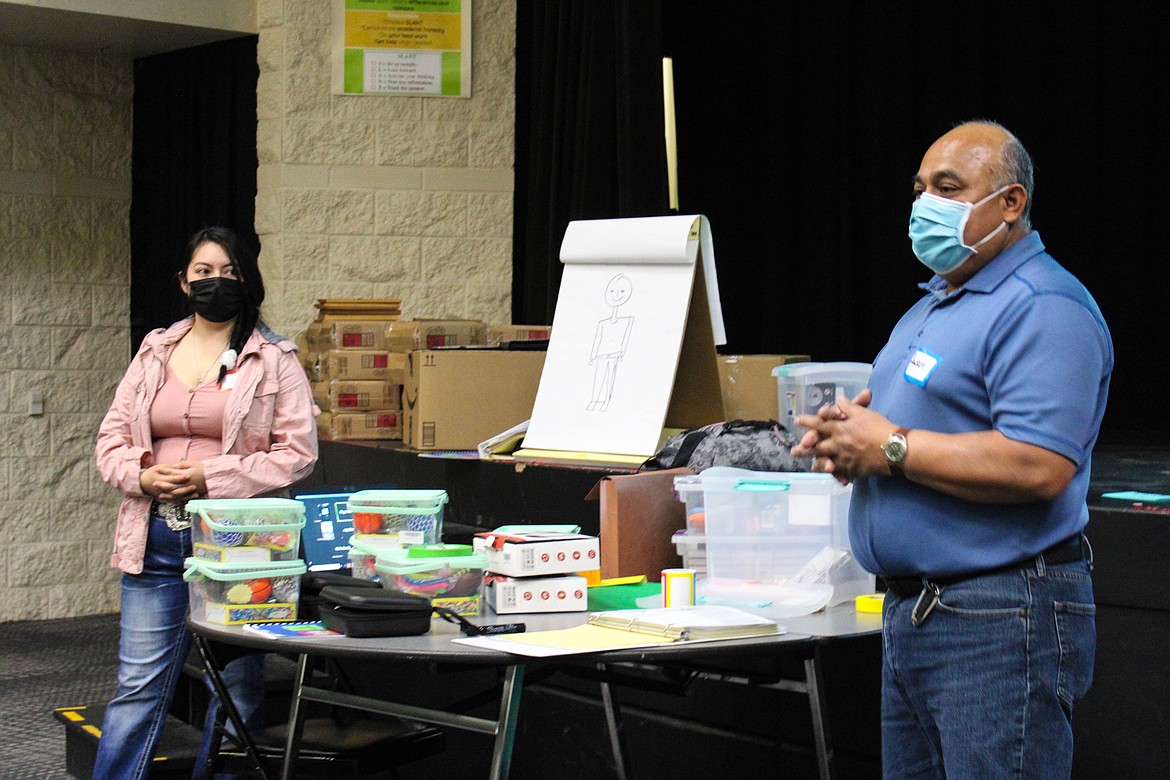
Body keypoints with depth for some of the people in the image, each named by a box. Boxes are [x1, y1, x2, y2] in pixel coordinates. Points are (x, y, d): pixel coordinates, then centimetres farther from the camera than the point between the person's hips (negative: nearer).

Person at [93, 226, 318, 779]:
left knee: (236, 687, 5)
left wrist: (210, 478, -14)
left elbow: (297, 453, -7)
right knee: (138, 686, 4)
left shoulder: (275, 360, 1)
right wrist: (143, 475, -8)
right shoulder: (153, 353, 13)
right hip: (155, 540, 3)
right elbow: (112, 438, 14)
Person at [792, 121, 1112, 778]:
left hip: (1000, 624, -10)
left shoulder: (1043, 309, -14)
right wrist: (848, 434, 4)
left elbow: (1039, 467, -26)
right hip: (909, 612, 10)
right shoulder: (934, 304, 19)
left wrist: (892, 447, -18)